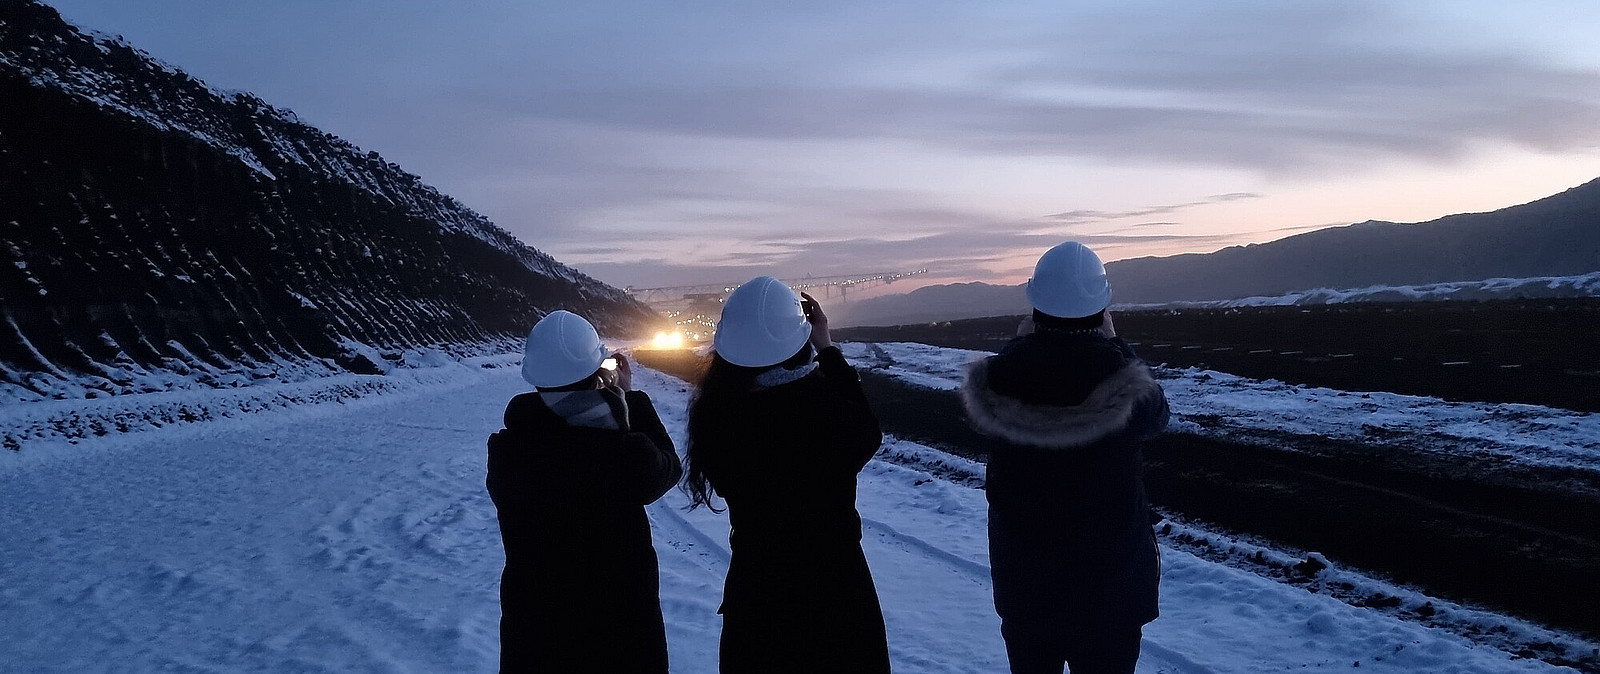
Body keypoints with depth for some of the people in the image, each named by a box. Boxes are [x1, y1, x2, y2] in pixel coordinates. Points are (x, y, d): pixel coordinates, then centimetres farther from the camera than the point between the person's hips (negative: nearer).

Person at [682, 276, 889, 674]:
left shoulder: (714, 413, -18)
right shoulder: (825, 407, -27)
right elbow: (866, 435, -4)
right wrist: (827, 350, 0)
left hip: (752, 592, 3)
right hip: (834, 592, -2)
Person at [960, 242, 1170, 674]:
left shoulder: (1003, 376, -16)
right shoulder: (1119, 379, -21)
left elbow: (979, 415, 7)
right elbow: (1156, 417, 1)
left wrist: (1020, 344, 8)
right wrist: (1113, 344, 7)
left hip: (1022, 574, 2)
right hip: (1108, 574, -2)